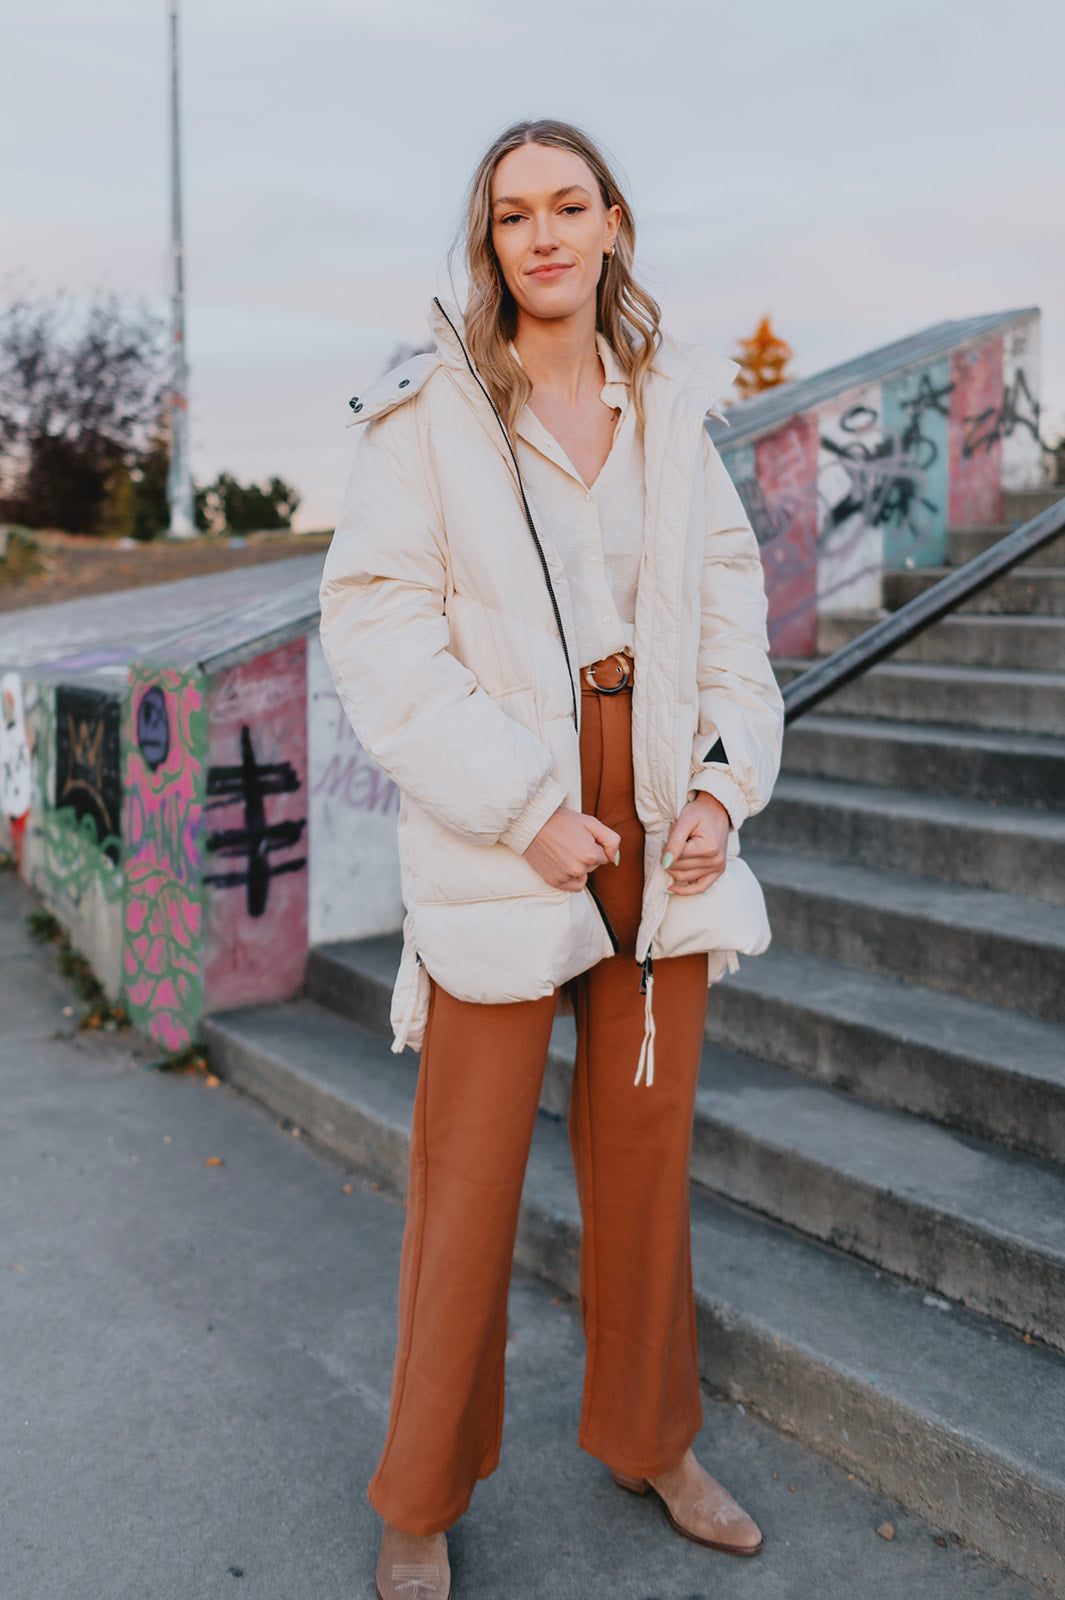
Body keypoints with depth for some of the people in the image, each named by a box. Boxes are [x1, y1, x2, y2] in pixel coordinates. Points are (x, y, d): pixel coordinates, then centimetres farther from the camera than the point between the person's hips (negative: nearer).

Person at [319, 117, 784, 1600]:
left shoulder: (671, 410, 8)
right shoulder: (426, 412, -5)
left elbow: (729, 604, 10)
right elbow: (376, 630, -11)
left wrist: (724, 782, -4)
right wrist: (528, 809, -16)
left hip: (664, 826, 4)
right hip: (500, 839, -4)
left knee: (647, 1146, 15)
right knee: (469, 1174, 4)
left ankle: (651, 1436, 37)